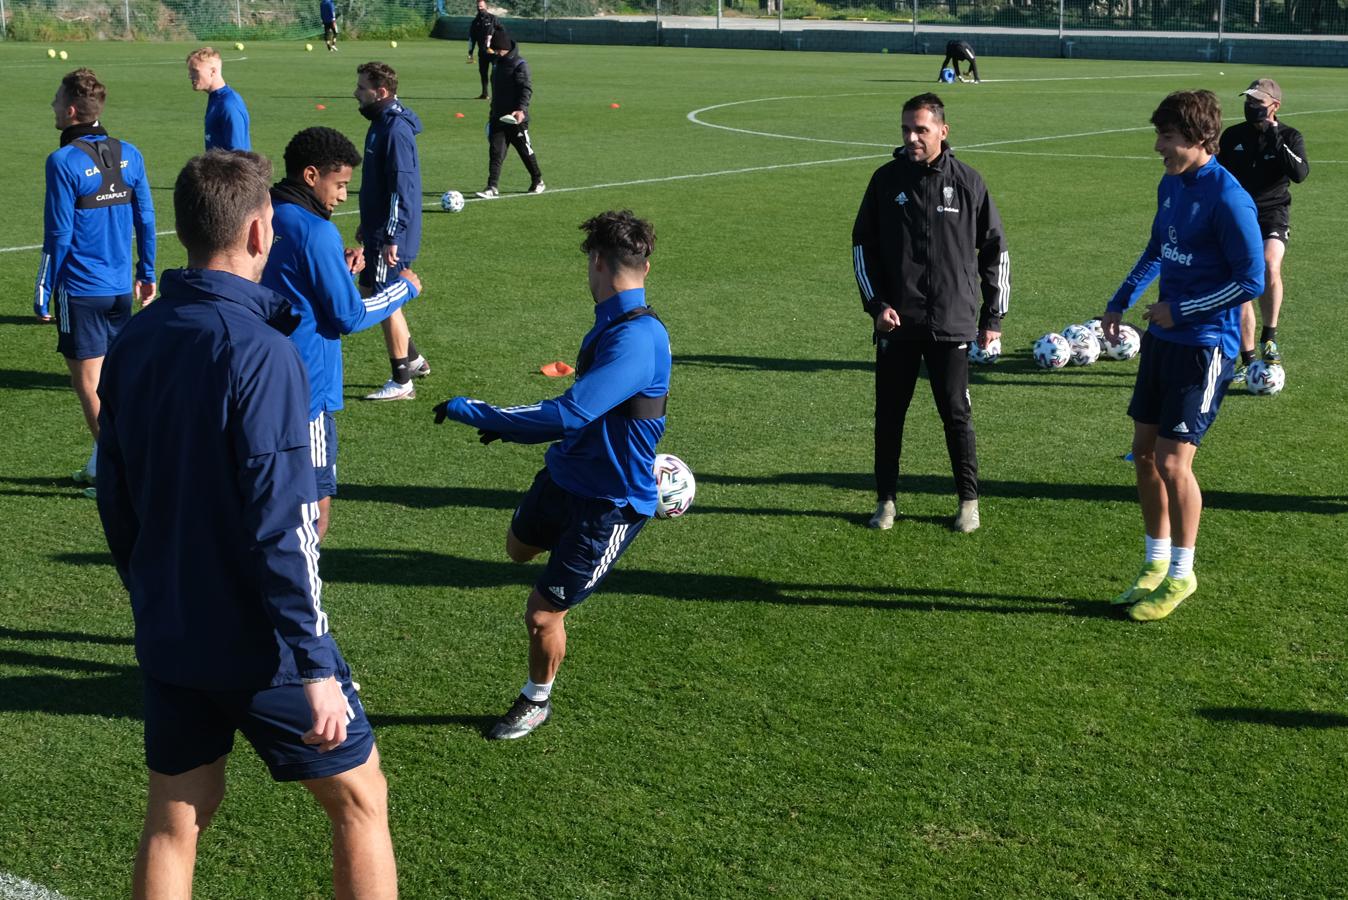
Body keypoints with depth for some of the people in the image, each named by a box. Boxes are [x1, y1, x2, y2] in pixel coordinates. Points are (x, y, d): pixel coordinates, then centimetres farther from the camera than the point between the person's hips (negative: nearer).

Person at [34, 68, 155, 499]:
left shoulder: (64, 162, -14)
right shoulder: (128, 154, 4)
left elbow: (58, 236, -13)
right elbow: (145, 219, 8)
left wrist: (43, 294, -5)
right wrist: (146, 274, 17)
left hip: (80, 289, -6)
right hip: (120, 286, 6)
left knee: (87, 379, 2)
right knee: (108, 376, 16)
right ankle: (100, 465, 24)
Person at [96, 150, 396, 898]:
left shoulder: (134, 341, 1)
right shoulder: (260, 352, -21)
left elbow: (116, 497, 10)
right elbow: (280, 528, -23)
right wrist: (314, 665, -19)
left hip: (167, 637, 7)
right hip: (258, 644, -7)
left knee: (172, 823, 14)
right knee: (359, 797, 11)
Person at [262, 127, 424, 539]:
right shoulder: (315, 231, -16)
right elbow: (348, 316, -13)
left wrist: (339, 269, 14)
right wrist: (404, 288, 1)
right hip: (306, 387, -9)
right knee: (315, 506, -4)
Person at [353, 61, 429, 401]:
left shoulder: (396, 129, -20)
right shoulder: (382, 122, 11)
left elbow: (402, 188, -24)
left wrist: (390, 237, -24)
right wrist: (367, 224, 24)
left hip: (391, 234, -10)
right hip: (379, 229, 10)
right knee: (369, 291, 18)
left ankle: (402, 383, 7)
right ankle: (413, 360, 29)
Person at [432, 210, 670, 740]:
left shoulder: (637, 340, -31)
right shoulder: (611, 324, 0)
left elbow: (567, 416, -38)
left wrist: (469, 411, -31)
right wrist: (511, 427, 21)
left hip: (608, 504, -9)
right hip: (564, 475, 9)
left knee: (543, 614, 2)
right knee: (519, 548, 30)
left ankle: (536, 702, 28)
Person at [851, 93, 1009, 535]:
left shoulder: (967, 182, 0)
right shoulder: (886, 179, 2)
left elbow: (995, 249, 7)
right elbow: (862, 243, 9)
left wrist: (993, 316, 5)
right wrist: (876, 303, -2)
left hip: (952, 324, -1)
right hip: (896, 323, 2)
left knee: (956, 414, 4)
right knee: (889, 414, 6)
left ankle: (969, 501, 17)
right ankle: (887, 499, 18)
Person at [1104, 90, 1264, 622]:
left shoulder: (1227, 198, -19)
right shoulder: (1171, 184, 7)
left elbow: (1252, 280, -18)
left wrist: (1179, 311, -15)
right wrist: (1122, 301, 14)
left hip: (1204, 345, -8)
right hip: (1162, 337, 8)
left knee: (1172, 461, -7)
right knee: (1144, 452, 12)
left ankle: (1181, 574, 11)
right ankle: (1156, 563, 27)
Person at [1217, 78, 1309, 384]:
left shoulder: (1290, 136, -1)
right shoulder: (1233, 136, 7)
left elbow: (1300, 173, -18)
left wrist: (1276, 140, -21)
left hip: (1273, 214, -3)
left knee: (1269, 267, -33)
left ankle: (1269, 336, -18)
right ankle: (1248, 361, 13)